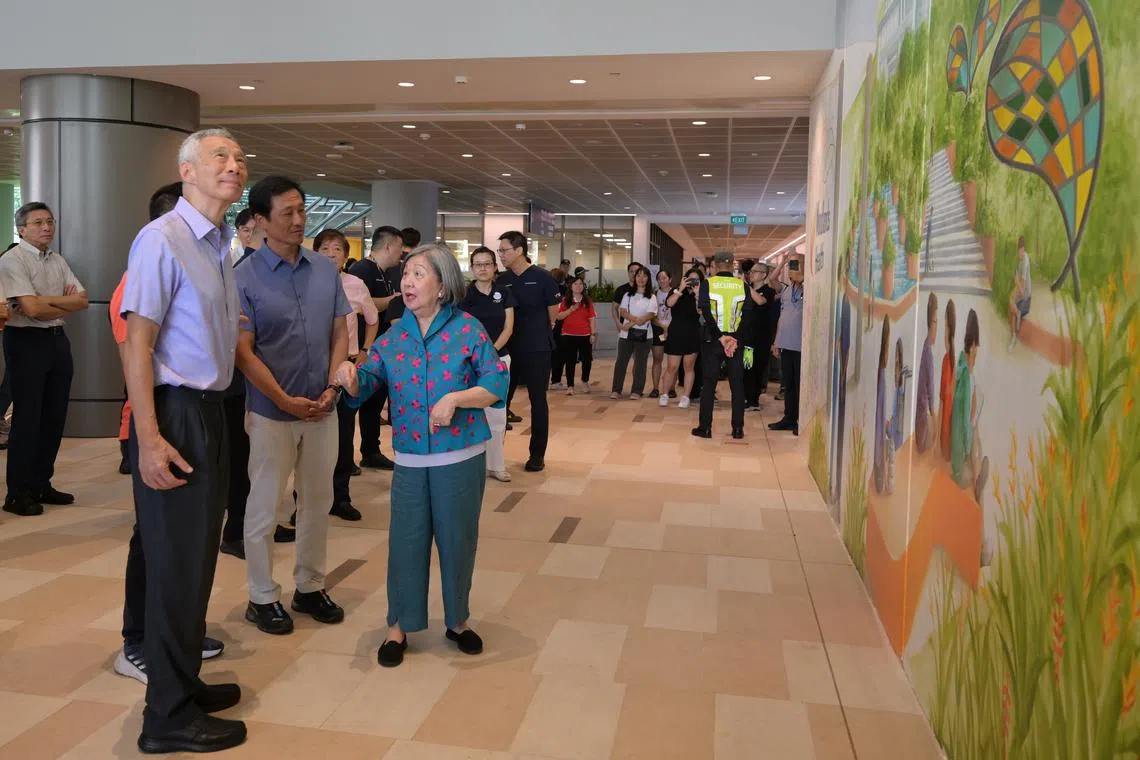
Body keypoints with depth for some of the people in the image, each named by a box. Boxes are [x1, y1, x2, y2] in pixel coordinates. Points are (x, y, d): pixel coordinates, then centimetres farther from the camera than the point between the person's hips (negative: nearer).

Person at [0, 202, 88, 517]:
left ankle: (41, 484, 22)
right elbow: (32, 308, -18)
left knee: (54, 416, 10)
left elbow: (82, 300, 5)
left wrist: (49, 301, -11)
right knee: (27, 418, -3)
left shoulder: (58, 260, 13)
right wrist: (66, 304, -3)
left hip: (57, 340, 7)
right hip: (26, 341, -7)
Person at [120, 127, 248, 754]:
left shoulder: (221, 245, 12)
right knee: (176, 565, 0)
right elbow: (137, 341, -18)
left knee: (199, 559, 17)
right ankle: (169, 718, 15)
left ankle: (183, 683, 33)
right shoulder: (163, 239, -13)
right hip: (174, 414, -9)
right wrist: (148, 439, -22)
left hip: (210, 412, 9)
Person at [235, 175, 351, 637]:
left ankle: (310, 587, 31)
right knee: (264, 506, 7)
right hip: (272, 411, -4)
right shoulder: (245, 277, -9)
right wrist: (287, 401, -14)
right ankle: (262, 598, 22)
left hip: (322, 408, 4)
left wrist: (332, 388, -7)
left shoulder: (326, 270, 3)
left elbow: (340, 334, 6)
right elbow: (243, 352, -11)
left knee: (318, 502, 14)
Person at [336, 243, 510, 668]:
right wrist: (351, 379, -22)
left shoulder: (468, 330, -6)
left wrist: (455, 398, -21)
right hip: (410, 460, 2)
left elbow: (497, 383, -8)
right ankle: (400, 626, 23)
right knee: (406, 540, 5)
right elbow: (368, 382, 0)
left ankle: (457, 621, 30)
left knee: (457, 539, 10)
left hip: (461, 457, -2)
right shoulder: (393, 337, 4)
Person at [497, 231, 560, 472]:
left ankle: (537, 454, 14)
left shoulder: (541, 277, -7)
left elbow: (553, 314, -1)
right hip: (509, 349, 4)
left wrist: (536, 332, 7)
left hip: (537, 350, -4)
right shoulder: (502, 281, 4)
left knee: (538, 402, 4)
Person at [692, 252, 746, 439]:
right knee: (737, 384, 8)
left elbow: (705, 311, -14)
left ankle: (705, 427, 8)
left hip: (712, 339, -1)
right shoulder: (742, 285, 2)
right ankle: (738, 429, 9)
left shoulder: (708, 283, -4)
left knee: (709, 383, 6)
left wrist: (720, 337, -13)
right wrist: (734, 338, -7)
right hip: (736, 340, 1)